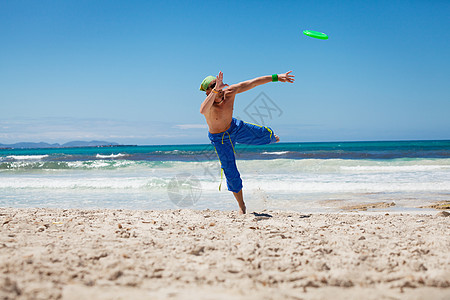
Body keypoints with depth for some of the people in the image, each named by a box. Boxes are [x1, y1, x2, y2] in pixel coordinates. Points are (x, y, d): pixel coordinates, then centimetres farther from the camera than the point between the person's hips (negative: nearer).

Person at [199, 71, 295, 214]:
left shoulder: (229, 92, -24)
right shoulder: (208, 105, -37)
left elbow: (252, 83, -19)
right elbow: (202, 111, -63)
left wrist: (276, 77, -20)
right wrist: (215, 90, -70)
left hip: (235, 127, 4)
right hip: (220, 139, -4)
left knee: (265, 134, 0)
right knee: (231, 172, -1)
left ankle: (270, 138, 44)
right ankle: (241, 206, 19)